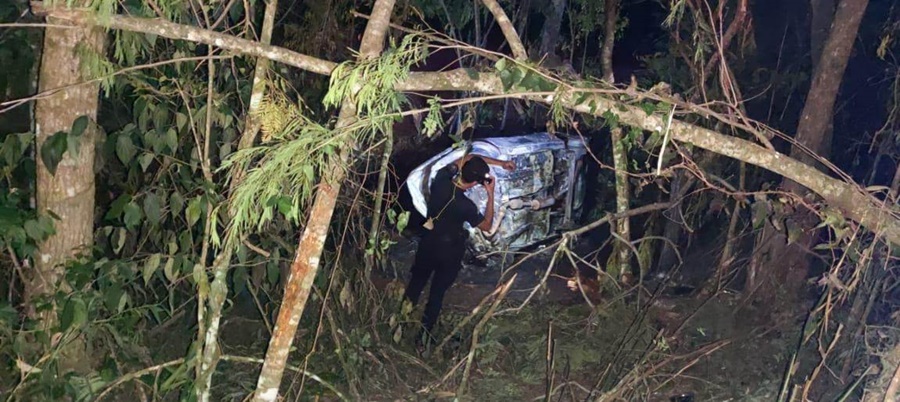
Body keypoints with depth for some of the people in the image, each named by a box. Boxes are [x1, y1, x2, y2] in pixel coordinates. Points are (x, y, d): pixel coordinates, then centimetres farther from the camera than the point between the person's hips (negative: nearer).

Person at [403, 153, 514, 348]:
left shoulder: (441, 179, -20)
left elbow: (467, 158, -5)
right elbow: (486, 226, -13)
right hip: (449, 251, -4)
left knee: (416, 283, 23)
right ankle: (424, 336, 19)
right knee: (437, 293, 12)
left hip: (428, 243, 5)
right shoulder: (465, 206, -32)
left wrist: (500, 163, -5)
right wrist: (491, 195, -17)